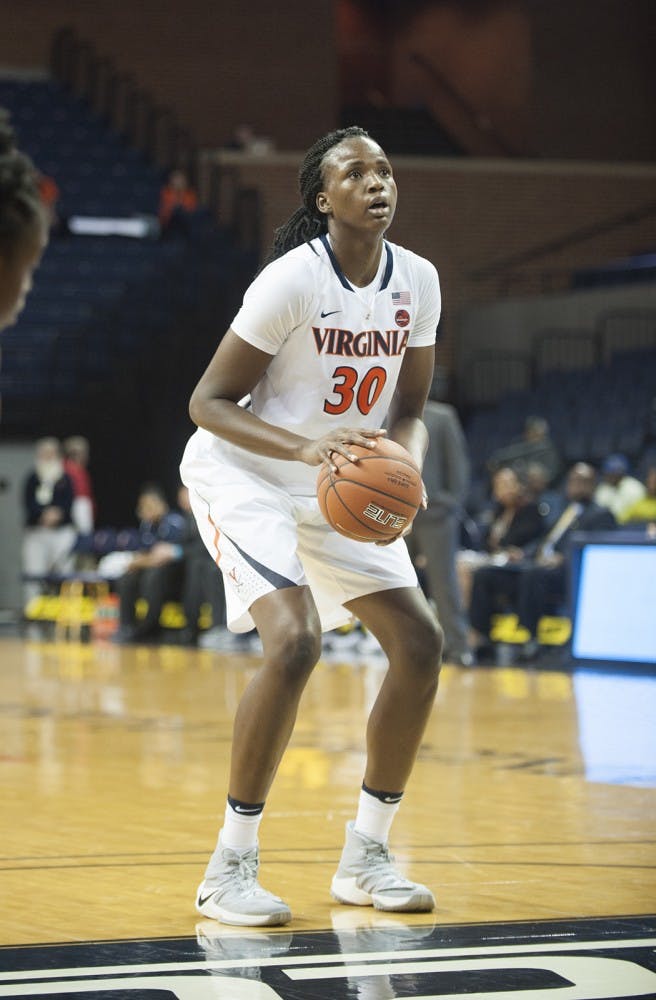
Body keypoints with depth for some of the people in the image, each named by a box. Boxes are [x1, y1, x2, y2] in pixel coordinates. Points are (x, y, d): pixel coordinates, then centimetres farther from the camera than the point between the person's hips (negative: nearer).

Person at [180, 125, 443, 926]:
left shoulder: (417, 282, -3)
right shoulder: (293, 279, -22)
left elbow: (410, 407, 7)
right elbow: (207, 401, -19)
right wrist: (305, 447, -34)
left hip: (342, 488, 7)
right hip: (243, 474, -7)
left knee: (420, 642, -2)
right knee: (294, 642, -26)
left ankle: (365, 857, 10)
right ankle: (230, 869, -17)